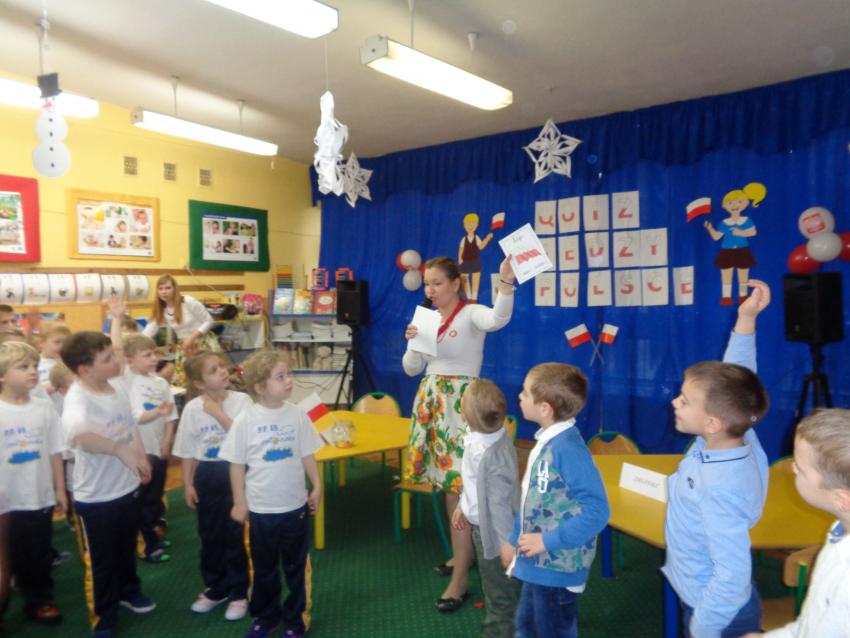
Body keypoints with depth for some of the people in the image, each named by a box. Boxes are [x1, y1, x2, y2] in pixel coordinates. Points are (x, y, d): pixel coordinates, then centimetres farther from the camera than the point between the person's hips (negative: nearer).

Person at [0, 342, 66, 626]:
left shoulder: (45, 408, -2)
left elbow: (55, 452, 3)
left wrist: (60, 489, 5)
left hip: (41, 496, 3)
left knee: (40, 554, 16)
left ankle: (40, 600, 33)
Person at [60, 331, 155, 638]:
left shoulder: (118, 386, -5)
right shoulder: (77, 399, -29)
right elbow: (76, 434, -52)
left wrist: (142, 458, 13)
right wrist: (120, 449, -57)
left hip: (127, 487, 7)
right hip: (95, 497, -6)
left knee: (126, 550, 27)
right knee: (100, 562, 13)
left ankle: (127, 590, 52)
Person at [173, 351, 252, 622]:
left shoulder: (241, 400, -10)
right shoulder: (192, 408, -6)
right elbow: (187, 452, 3)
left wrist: (219, 414, -21)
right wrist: (188, 484, 3)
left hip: (234, 471, -2)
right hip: (206, 474, 2)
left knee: (235, 534, 4)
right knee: (209, 535, 15)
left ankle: (238, 592, 21)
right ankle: (216, 588, 34)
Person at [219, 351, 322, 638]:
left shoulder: (297, 414, -8)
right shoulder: (245, 421, -14)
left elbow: (307, 454, 2)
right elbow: (236, 464, -5)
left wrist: (316, 487, 3)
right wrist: (239, 502, -2)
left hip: (295, 505, 1)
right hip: (261, 508, -1)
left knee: (296, 566, 14)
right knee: (264, 568, 17)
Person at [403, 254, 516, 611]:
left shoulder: (471, 314, -10)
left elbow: (498, 318, -35)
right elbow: (411, 370, 10)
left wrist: (506, 280, -51)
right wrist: (413, 343, -9)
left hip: (460, 405, -7)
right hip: (431, 403, 7)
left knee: (461, 488, -6)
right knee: (447, 485, 16)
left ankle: (459, 581, 3)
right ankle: (462, 554, 34)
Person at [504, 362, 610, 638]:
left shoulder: (568, 449, -27)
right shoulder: (546, 442, 1)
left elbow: (597, 510, -29)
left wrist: (548, 541, -24)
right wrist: (514, 540, 16)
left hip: (558, 566, -8)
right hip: (538, 562, 8)